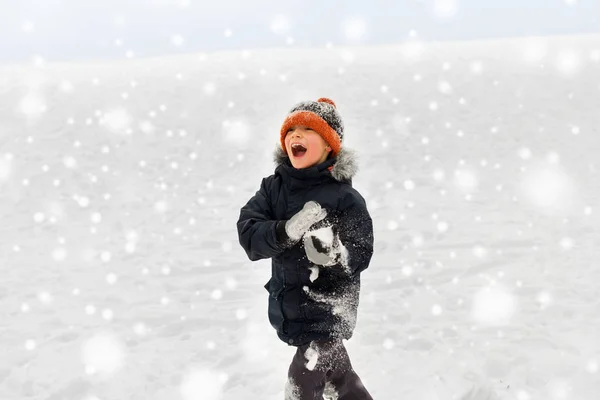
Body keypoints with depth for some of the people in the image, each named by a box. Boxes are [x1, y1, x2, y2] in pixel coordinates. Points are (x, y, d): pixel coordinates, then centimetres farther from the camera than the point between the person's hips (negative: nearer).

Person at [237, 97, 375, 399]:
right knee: (337, 375, 24)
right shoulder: (273, 188, -2)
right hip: (288, 306, 5)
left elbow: (361, 255, -17)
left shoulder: (344, 196, -14)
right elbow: (248, 233, -13)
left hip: (328, 307, -5)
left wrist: (335, 254, -39)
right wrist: (285, 231, -31)